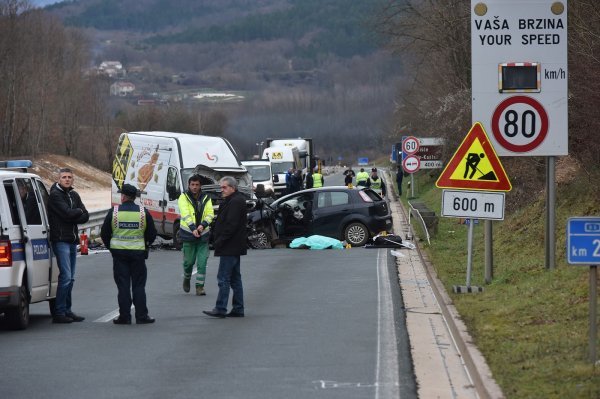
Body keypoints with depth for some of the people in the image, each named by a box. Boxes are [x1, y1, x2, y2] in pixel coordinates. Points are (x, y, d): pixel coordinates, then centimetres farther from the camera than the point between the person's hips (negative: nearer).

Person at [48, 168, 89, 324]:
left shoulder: (74, 195, 15)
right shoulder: (55, 195, -8)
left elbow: (85, 217, 7)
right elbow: (67, 213, -19)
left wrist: (71, 217, -11)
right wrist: (79, 211, 0)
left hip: (72, 240, 8)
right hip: (60, 240, -8)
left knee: (70, 278, 10)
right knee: (66, 276, -13)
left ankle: (67, 311, 16)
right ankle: (59, 313, -12)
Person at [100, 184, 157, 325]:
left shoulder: (113, 212, -3)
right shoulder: (143, 212, -1)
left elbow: (104, 234, 3)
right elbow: (152, 234, 5)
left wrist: (111, 247, 17)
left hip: (119, 252, 0)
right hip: (138, 253, 1)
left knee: (123, 285, 4)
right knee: (139, 285, 6)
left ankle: (124, 317, 3)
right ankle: (141, 316, 4)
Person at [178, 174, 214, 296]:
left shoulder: (206, 199, 7)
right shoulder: (184, 198, -3)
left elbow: (210, 214, -2)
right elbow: (186, 214, -16)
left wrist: (203, 225, -22)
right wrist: (193, 229, -30)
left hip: (203, 234, 2)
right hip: (188, 234, -2)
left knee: (202, 262, -3)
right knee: (189, 261, 5)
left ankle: (200, 286, 1)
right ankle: (186, 278, 34)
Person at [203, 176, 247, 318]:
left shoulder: (235, 202, -15)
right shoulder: (235, 200, 18)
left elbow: (231, 225, -22)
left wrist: (219, 241, -19)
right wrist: (218, 240, 15)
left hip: (229, 247, -11)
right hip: (234, 247, 11)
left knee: (223, 278, -9)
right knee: (235, 278, 12)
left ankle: (220, 309, -8)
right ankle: (238, 309, 14)